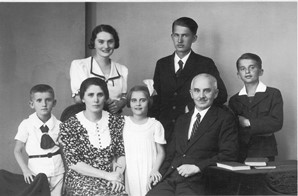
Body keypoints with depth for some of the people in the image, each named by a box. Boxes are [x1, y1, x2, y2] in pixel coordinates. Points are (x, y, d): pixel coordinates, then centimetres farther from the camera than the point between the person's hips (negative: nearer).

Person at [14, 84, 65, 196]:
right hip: (36, 173, -1)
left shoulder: (59, 125, -2)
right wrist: (26, 170, -11)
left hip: (57, 173, 1)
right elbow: (18, 151, 0)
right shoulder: (26, 125, -6)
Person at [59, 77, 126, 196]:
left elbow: (122, 153, 9)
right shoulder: (69, 126, -3)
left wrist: (118, 174, -11)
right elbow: (73, 162, -7)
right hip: (80, 179, -3)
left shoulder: (116, 122, 7)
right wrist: (106, 175, -13)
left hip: (110, 177, 3)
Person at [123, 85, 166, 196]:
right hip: (129, 173, 1)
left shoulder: (155, 125, 4)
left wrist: (155, 170, -12)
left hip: (148, 173, -1)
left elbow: (161, 152, 3)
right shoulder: (123, 122, 7)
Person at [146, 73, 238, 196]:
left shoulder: (225, 118, 4)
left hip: (197, 182, -5)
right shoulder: (182, 120, 23)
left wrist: (197, 167, -13)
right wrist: (160, 172, 4)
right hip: (169, 179, 5)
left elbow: (229, 155, -5)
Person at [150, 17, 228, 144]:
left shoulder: (205, 64, 2)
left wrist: (192, 107, -12)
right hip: (165, 129, 3)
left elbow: (221, 95, -4)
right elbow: (156, 98, 13)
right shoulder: (161, 64, 12)